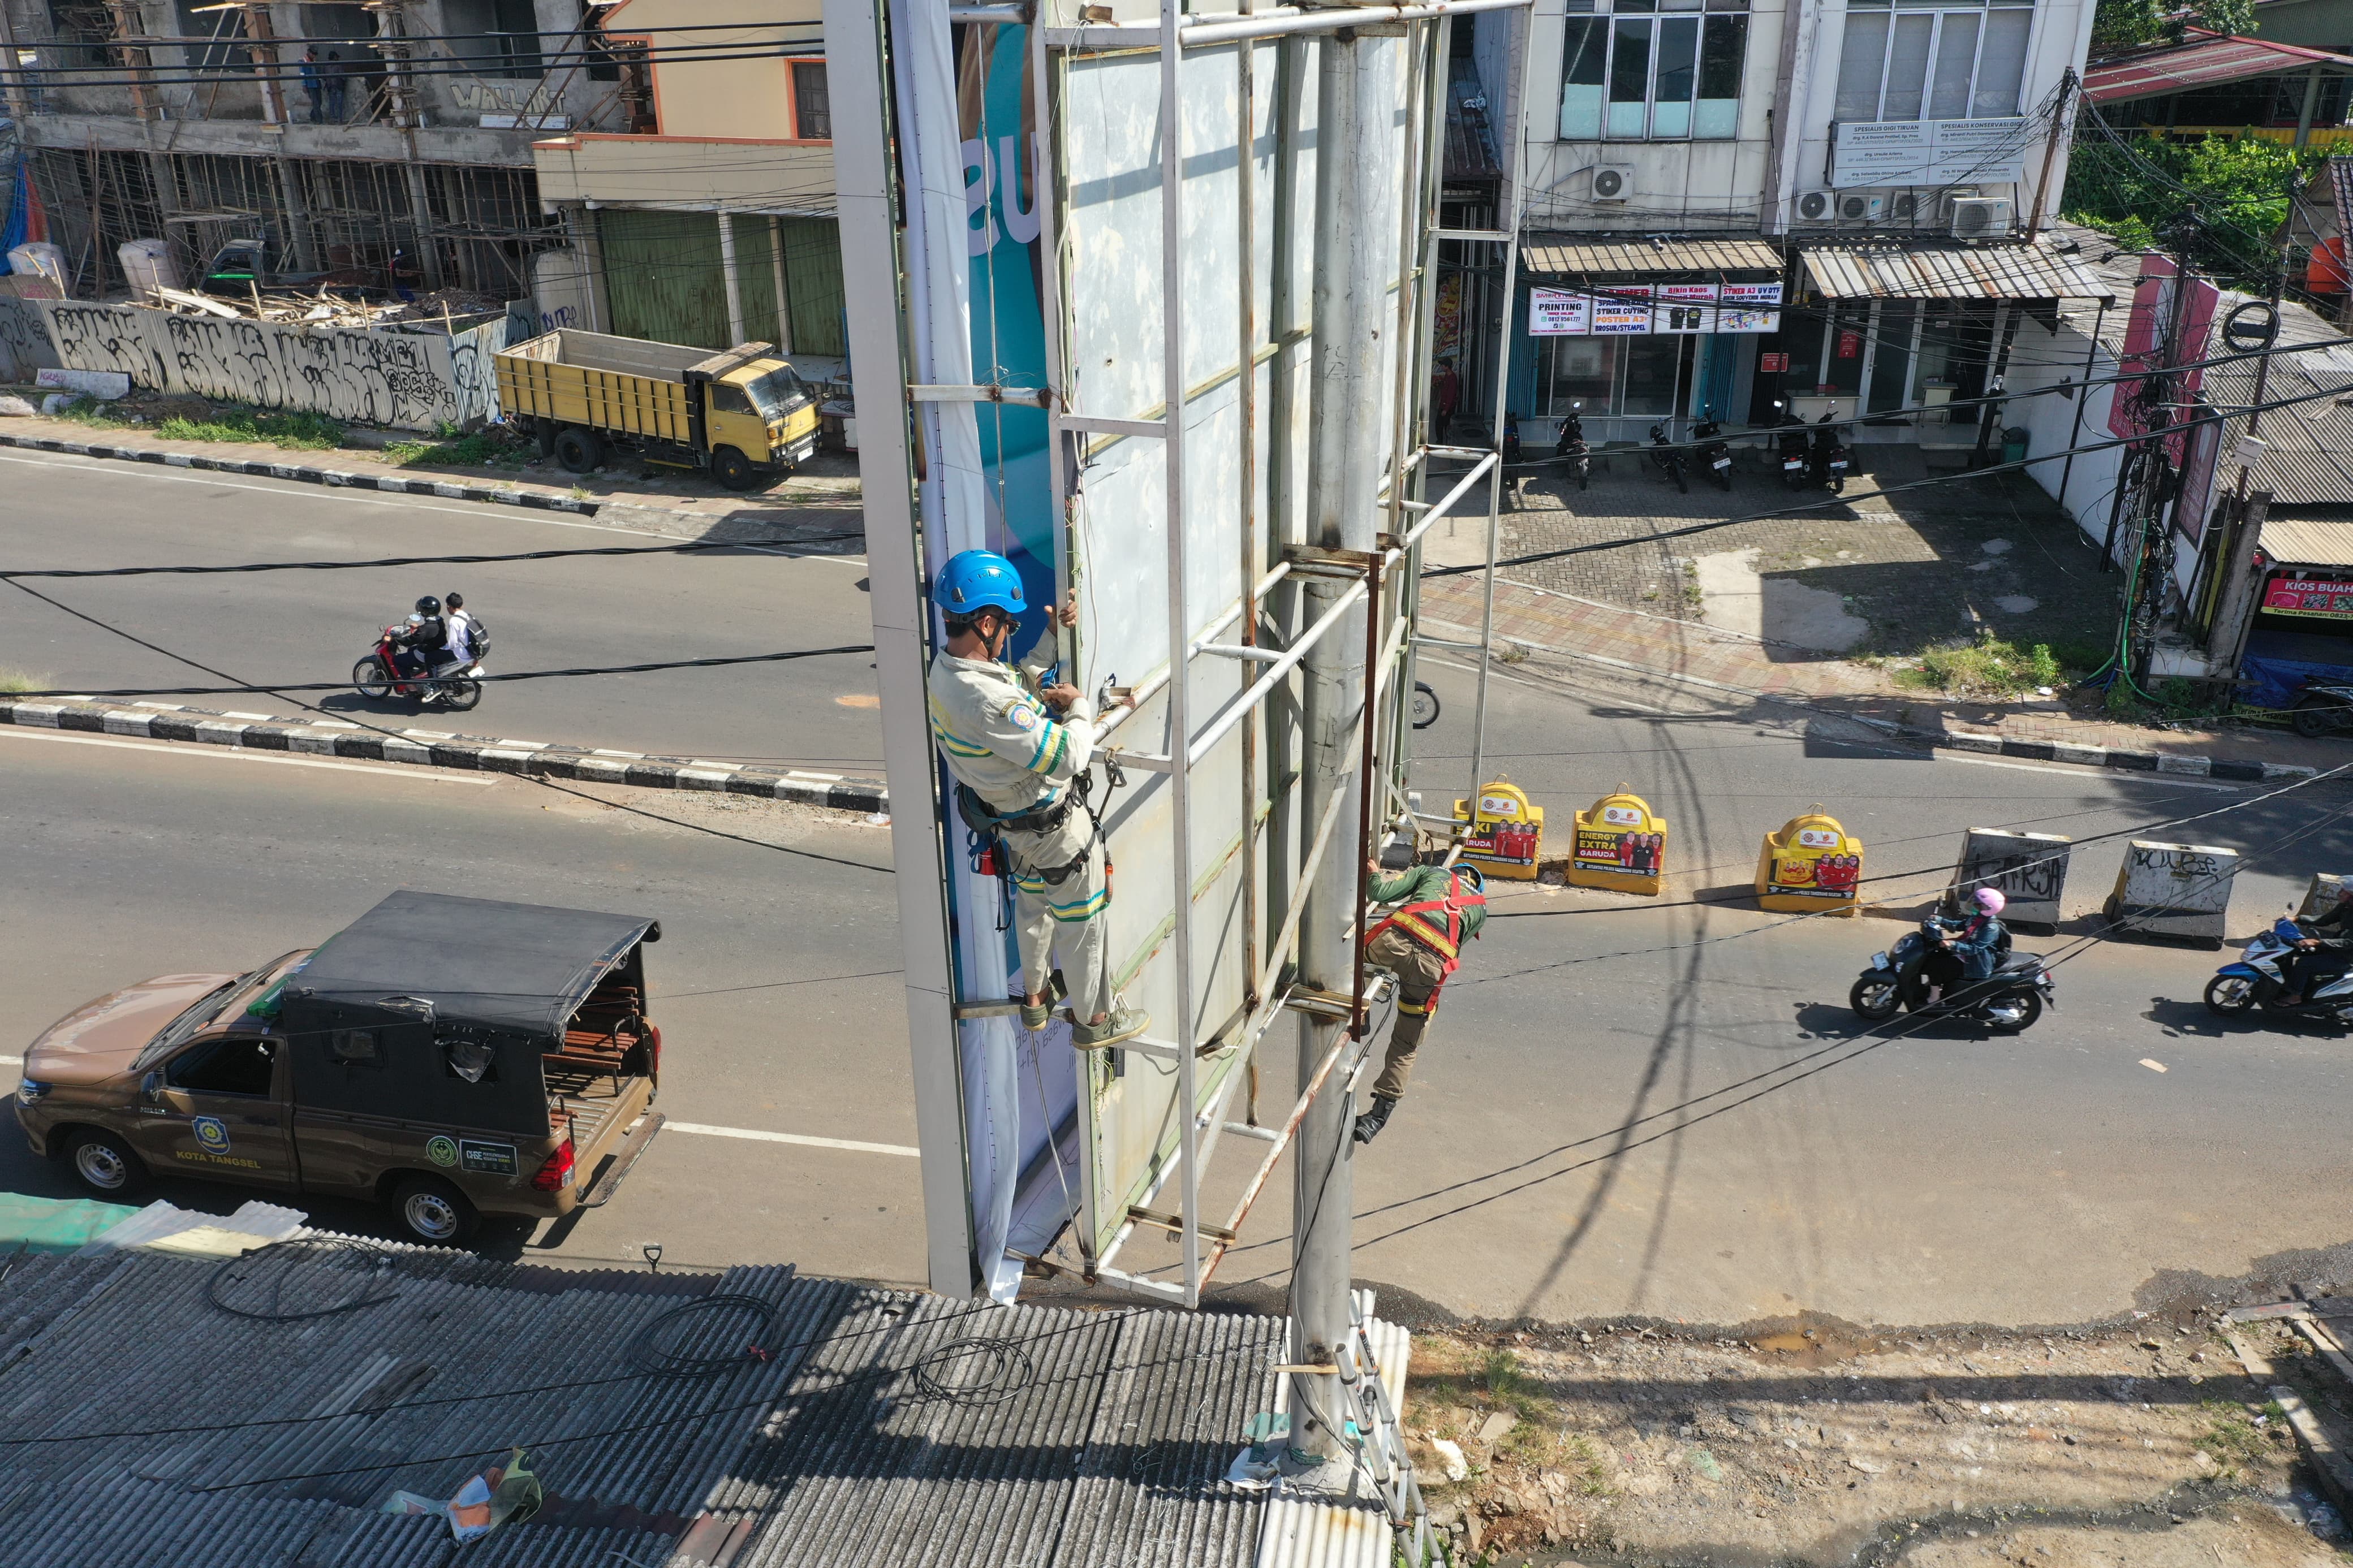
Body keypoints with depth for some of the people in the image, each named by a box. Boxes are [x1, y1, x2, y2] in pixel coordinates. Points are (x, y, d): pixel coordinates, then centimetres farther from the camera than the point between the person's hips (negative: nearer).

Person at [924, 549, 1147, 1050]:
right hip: (1053, 825, -9)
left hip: (1010, 817, 9)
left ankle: (1035, 997, 50)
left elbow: (1019, 681, 8)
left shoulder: (943, 671, -9)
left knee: (1032, 905, 31)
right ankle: (1094, 1018, 33)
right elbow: (1067, 758, -35)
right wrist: (1080, 707, -18)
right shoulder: (988, 701, -39)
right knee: (1081, 921, 13)